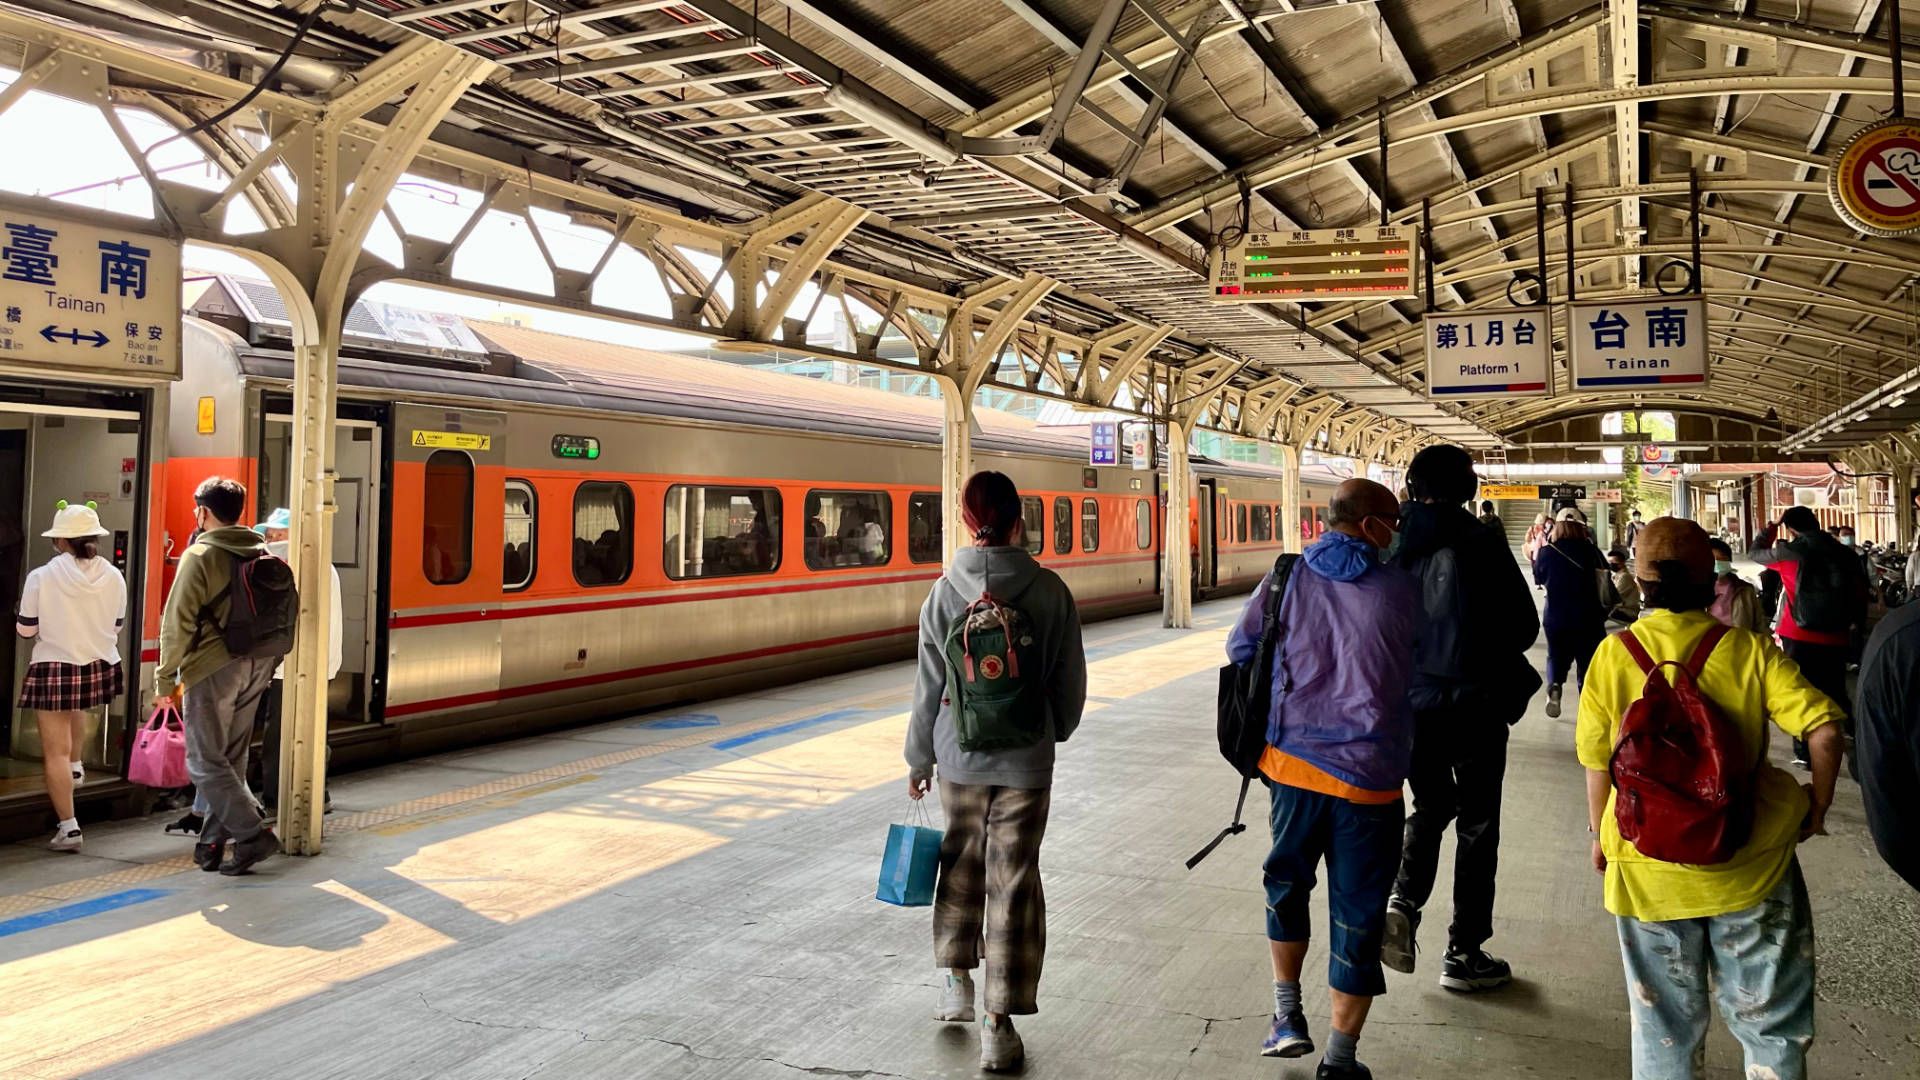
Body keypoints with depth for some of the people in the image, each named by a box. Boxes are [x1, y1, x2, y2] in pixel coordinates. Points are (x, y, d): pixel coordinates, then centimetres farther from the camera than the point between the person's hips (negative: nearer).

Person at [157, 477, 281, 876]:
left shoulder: (200, 555, -9)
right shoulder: (263, 554, 10)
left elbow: (178, 621, -10)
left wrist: (167, 677, -3)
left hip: (213, 667, -6)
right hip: (257, 666, 6)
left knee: (205, 762, 1)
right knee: (232, 759, 13)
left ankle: (252, 835, -7)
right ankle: (213, 844, 17)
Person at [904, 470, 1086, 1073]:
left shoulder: (945, 592, -8)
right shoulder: (1049, 590, -10)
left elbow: (930, 685, -2)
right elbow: (1070, 680, -2)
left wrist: (919, 757, 11)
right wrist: (1055, 732, 18)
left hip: (960, 756, 2)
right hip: (1025, 761, -1)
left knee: (961, 862, 22)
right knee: (1014, 879, 5)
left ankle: (957, 981, 33)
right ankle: (999, 1023, 10)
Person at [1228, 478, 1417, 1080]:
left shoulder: (1286, 580, 0)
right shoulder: (1402, 590, -5)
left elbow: (1240, 650, 8)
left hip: (1294, 759, 2)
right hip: (1371, 774, -2)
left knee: (1287, 884, 23)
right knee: (1358, 913, 8)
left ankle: (1287, 1014, 25)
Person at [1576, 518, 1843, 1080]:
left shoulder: (1612, 655, -8)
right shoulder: (1750, 650, -7)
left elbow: (1596, 761, -4)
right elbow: (1824, 729, -14)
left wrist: (1601, 835, 11)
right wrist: (1817, 807, 4)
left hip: (1650, 870, 0)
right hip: (1750, 863, 0)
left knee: (1666, 1026, 16)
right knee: (1771, 1023, 18)